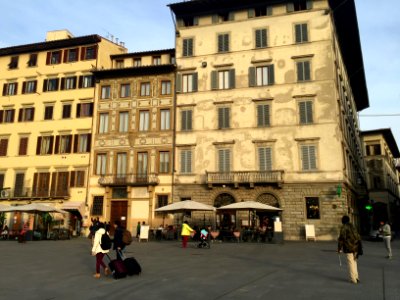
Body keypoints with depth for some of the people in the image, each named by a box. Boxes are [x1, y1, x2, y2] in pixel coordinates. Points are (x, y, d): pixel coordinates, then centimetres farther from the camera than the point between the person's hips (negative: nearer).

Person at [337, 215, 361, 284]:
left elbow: (341, 238, -13)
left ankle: (353, 279, 4)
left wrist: (339, 248, -6)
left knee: (350, 263, 0)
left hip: (348, 248, -6)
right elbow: (358, 237, 16)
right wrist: (358, 247, 25)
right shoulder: (353, 226, 11)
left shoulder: (343, 228, -9)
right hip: (355, 248, 6)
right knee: (354, 262, 17)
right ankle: (356, 277, 21)